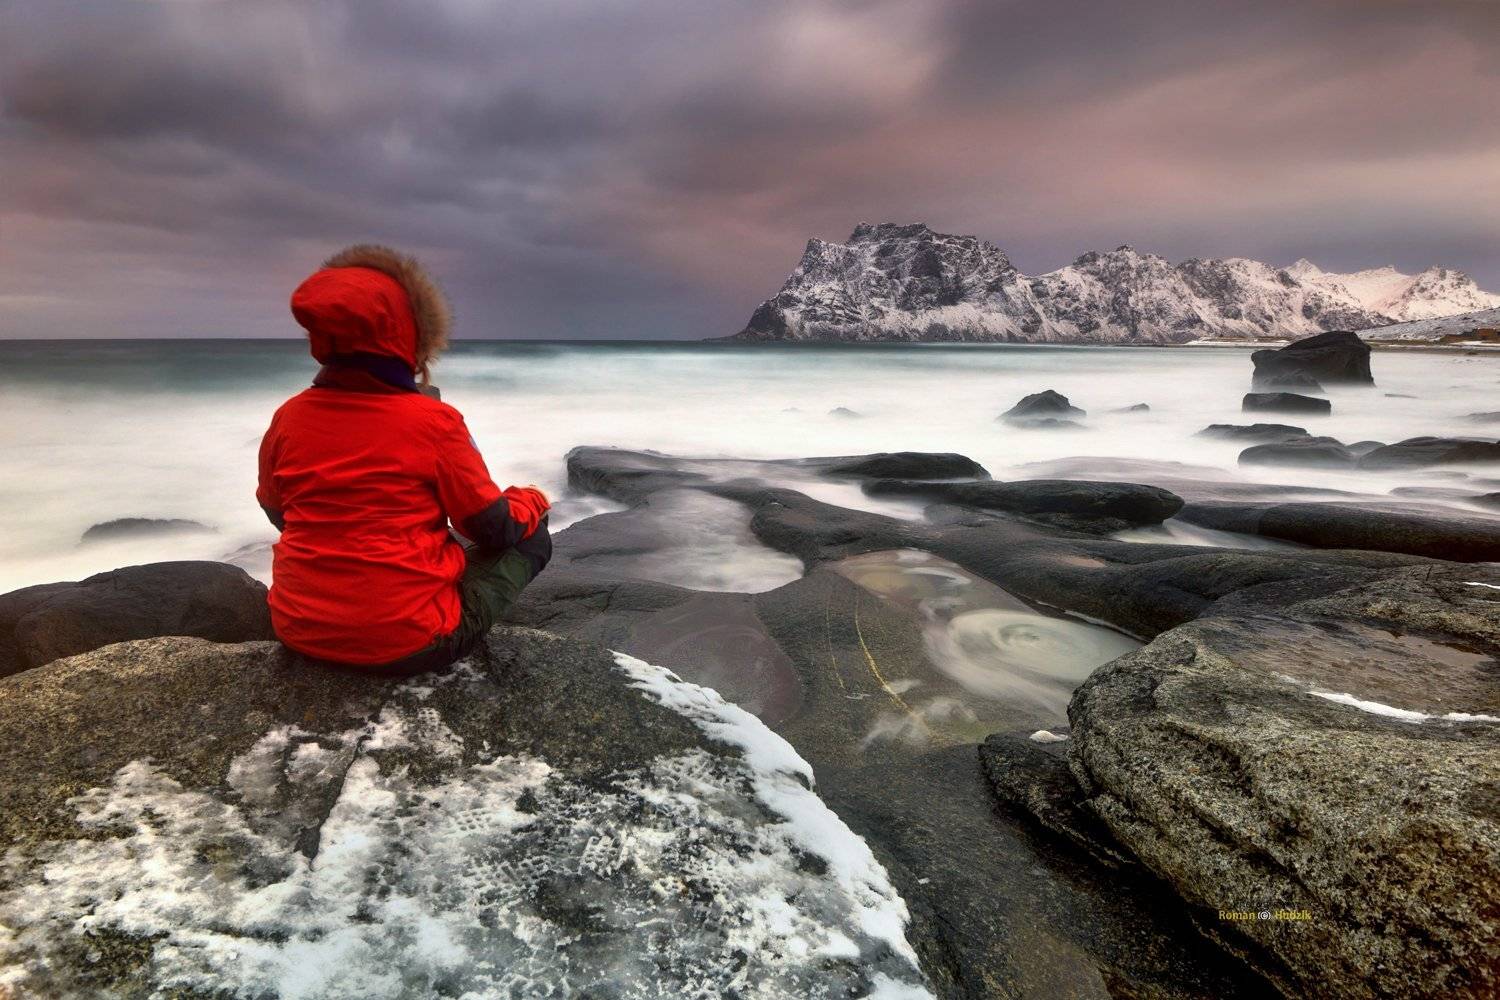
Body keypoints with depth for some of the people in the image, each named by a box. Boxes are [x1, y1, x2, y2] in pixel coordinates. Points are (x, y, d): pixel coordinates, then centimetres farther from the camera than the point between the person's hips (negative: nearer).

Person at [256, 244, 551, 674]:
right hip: (406, 643, -6)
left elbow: (277, 512, 14)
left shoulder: (289, 417, -2)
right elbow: (494, 528, -8)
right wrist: (533, 500, 14)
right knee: (530, 536, 9)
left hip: (300, 632, 7)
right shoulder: (433, 421, -16)